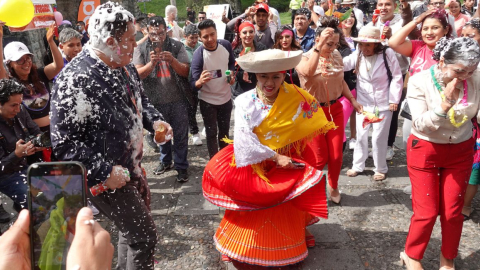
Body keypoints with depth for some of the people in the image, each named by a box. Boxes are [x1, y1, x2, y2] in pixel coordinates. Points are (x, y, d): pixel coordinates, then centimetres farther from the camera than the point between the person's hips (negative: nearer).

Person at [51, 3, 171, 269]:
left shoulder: (124, 67, -1)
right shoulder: (75, 80, -27)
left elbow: (140, 101, 17)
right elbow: (63, 142, -24)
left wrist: (154, 120, -3)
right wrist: (104, 171, -25)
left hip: (131, 166, 9)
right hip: (106, 176, -8)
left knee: (133, 226, 25)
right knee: (144, 234, -1)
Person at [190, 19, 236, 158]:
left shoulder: (226, 45, -12)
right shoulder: (198, 55, -25)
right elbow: (193, 84, -30)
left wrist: (231, 74, -11)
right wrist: (200, 81, -53)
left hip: (225, 97, 4)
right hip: (207, 100, -4)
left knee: (224, 131, 20)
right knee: (211, 133, 7)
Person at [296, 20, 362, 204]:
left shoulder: (336, 56, 2)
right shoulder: (304, 58, -14)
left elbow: (341, 81, 14)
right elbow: (308, 72, -39)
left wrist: (353, 101, 6)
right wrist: (319, 47, -40)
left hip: (335, 109, 5)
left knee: (336, 155, 7)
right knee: (320, 158, 0)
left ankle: (333, 187, 32)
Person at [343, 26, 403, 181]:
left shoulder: (387, 54, -10)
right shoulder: (357, 55, -2)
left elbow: (397, 78, -7)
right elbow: (342, 64, -19)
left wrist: (394, 100, -9)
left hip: (383, 104, -3)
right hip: (363, 103, 3)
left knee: (379, 138, 6)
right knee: (361, 136, 12)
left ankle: (381, 169, 23)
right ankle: (357, 166, 27)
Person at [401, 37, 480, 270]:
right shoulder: (419, 81, -17)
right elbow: (420, 125, -19)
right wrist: (445, 103, -31)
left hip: (460, 152, 3)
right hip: (425, 151, -3)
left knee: (453, 212, 10)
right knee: (427, 212, 0)